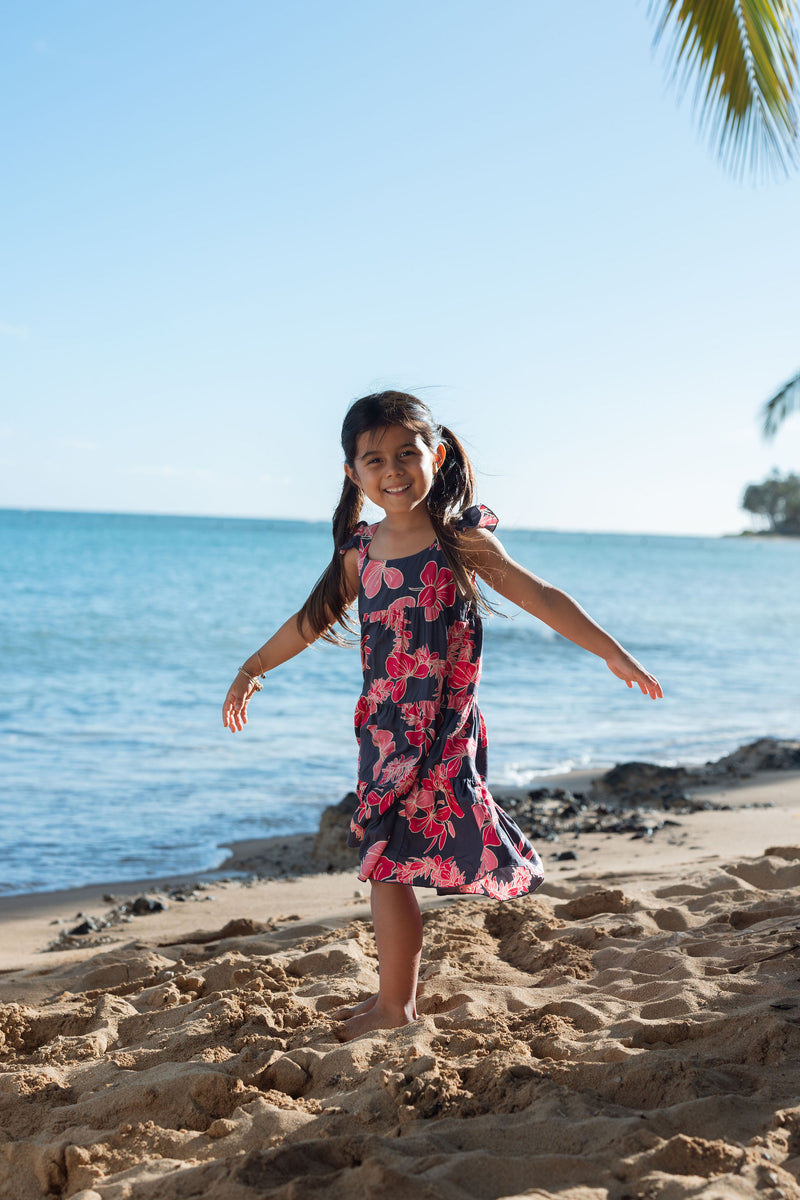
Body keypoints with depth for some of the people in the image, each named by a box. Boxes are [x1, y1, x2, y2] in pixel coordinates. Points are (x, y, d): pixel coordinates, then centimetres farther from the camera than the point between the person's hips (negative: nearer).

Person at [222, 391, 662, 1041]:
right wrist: (255, 667, 27)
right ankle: (395, 991, 25)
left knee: (389, 863, -7)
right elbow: (316, 616, 20)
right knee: (386, 866, 10)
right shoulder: (360, 551, 7)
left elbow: (539, 597, -7)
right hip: (384, 729, 6)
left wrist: (612, 652, -12)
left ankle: (394, 1005, 6)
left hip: (442, 731, -5)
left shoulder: (460, 539, -8)